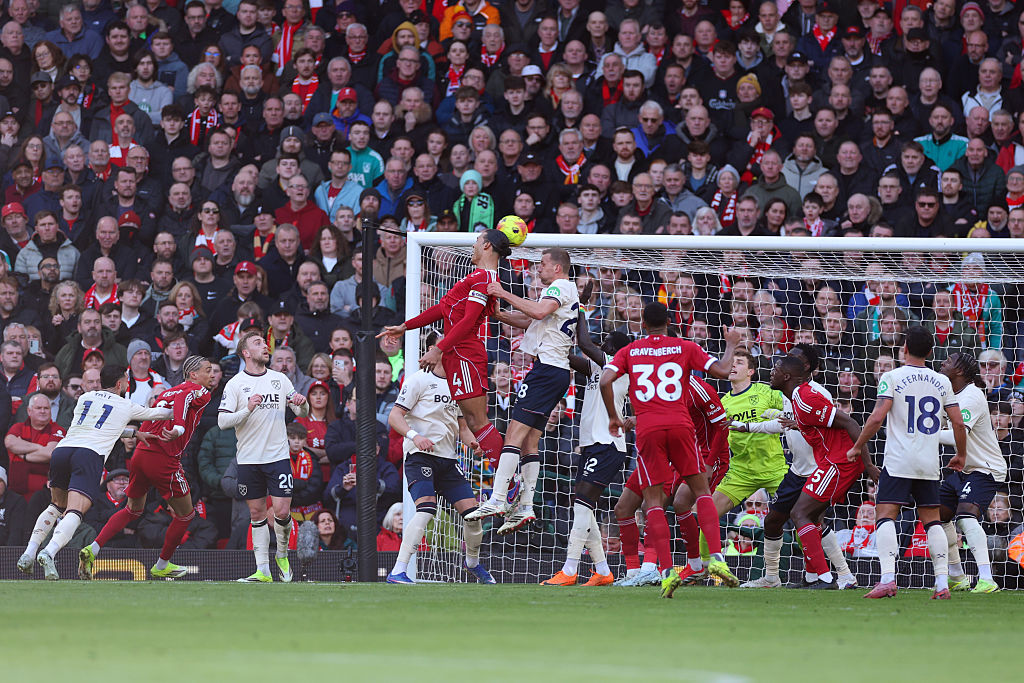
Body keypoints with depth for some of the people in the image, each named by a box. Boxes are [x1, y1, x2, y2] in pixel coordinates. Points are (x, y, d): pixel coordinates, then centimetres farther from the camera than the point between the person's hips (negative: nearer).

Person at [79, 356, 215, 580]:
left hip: (141, 453, 8)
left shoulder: (166, 392, 22)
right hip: (165, 459, -8)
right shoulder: (201, 393, -1)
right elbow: (184, 398, -25)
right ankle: (162, 566, 22)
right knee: (186, 514, 12)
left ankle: (92, 549, 8)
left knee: (133, 510, 24)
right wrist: (179, 427, -38)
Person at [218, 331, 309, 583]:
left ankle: (282, 554, 18)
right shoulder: (235, 384, 0)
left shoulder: (280, 379, 8)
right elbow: (222, 421, -7)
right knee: (257, 513, 4)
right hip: (249, 458, -1)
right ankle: (263, 570, 8)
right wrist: (247, 409, -22)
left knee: (282, 511, -9)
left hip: (278, 455, 1)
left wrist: (302, 403, -9)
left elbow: (302, 413, 14)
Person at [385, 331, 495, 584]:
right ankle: (397, 572, -26)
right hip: (420, 457, -7)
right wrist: (414, 436, -26)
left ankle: (473, 562, 28)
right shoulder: (419, 380, -4)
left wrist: (473, 441, 3)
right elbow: (394, 416, -8)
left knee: (472, 511, -1)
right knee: (427, 509, -26)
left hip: (448, 459, 7)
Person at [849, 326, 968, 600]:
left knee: (886, 516, -6)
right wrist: (961, 455, 22)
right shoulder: (941, 382, 8)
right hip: (929, 464, 4)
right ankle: (942, 583, 1)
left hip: (898, 462, -4)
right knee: (932, 520, 10)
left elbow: (877, 417, -12)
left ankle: (887, 578, -23)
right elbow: (958, 423, 7)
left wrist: (857, 447, 0)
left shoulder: (892, 377, -4)